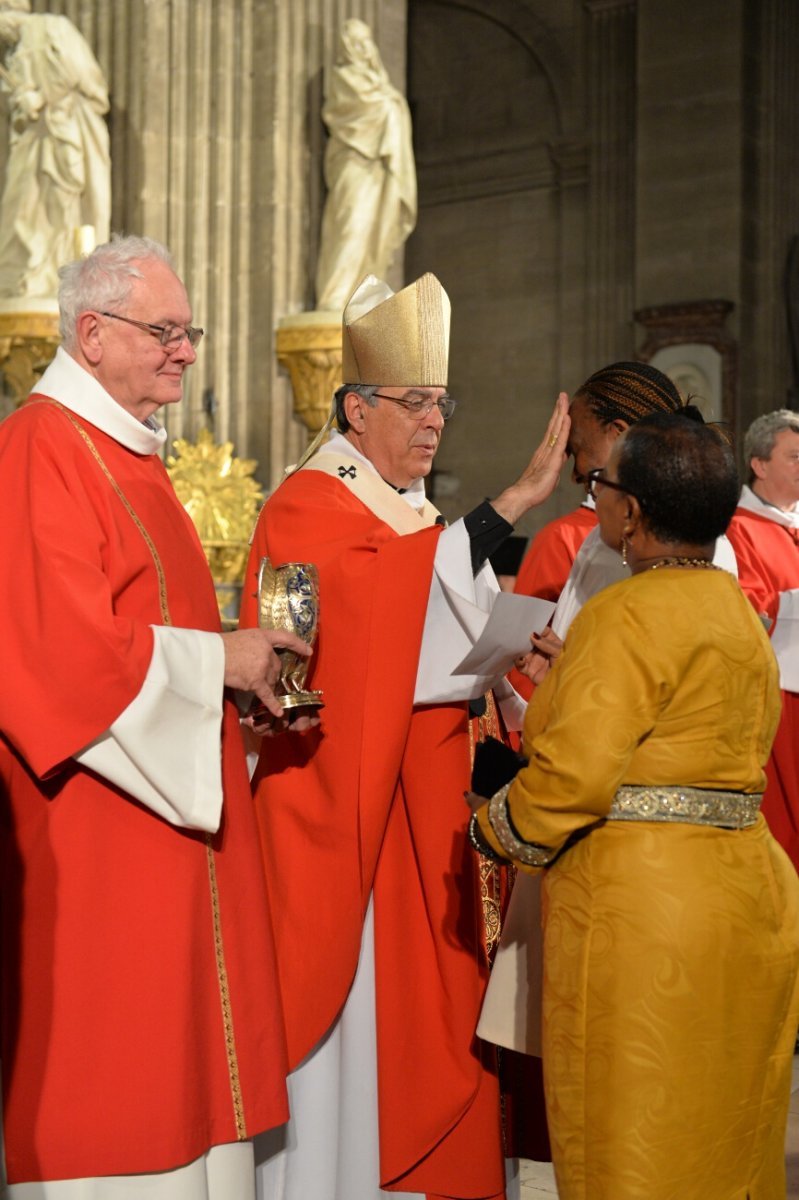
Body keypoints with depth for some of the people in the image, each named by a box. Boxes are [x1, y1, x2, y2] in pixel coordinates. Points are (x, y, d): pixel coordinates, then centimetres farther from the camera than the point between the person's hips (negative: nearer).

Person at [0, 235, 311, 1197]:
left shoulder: (127, 452, 18)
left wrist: (235, 668, 9)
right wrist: (217, 660, -14)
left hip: (164, 803, 10)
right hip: (93, 831, -10)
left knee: (174, 1063, 11)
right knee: (105, 1040, -5)